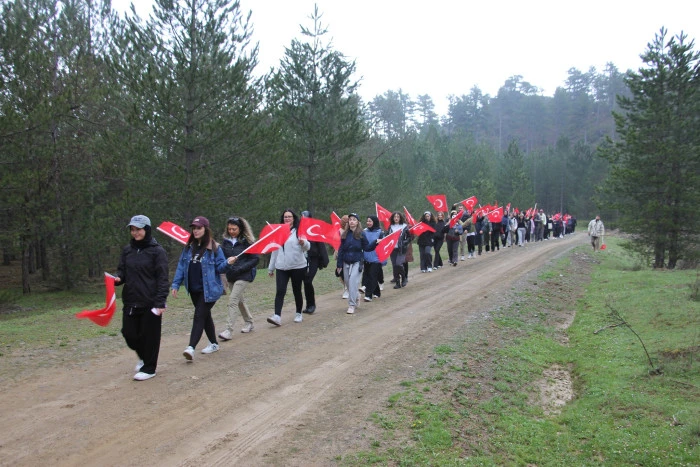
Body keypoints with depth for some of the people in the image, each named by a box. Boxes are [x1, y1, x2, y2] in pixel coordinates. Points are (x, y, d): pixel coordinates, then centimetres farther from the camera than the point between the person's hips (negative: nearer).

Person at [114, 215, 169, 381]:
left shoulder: (157, 251, -8)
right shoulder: (127, 250, 8)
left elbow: (162, 278, -10)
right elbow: (122, 271, 14)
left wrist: (160, 302, -16)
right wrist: (117, 279, -11)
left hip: (150, 303, -5)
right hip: (130, 301, 5)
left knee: (150, 335, 4)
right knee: (129, 333, 7)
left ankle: (149, 367, 21)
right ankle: (143, 356, 35)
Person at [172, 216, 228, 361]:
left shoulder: (214, 248, -8)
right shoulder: (189, 247, 6)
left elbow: (220, 267, -7)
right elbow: (181, 266, 7)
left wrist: (227, 263, -27)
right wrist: (176, 284, 1)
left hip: (208, 290, -6)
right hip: (194, 290, 6)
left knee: (199, 316, -12)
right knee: (205, 315, 15)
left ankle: (191, 348, -17)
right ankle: (214, 344, 30)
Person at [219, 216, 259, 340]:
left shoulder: (247, 241, -10)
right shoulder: (226, 240, 4)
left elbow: (255, 259, -9)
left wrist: (240, 268, -16)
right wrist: (226, 263, -10)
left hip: (243, 276, -6)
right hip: (230, 276, 6)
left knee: (232, 300, -14)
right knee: (240, 300, 19)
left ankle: (229, 330, -12)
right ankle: (249, 323, 38)